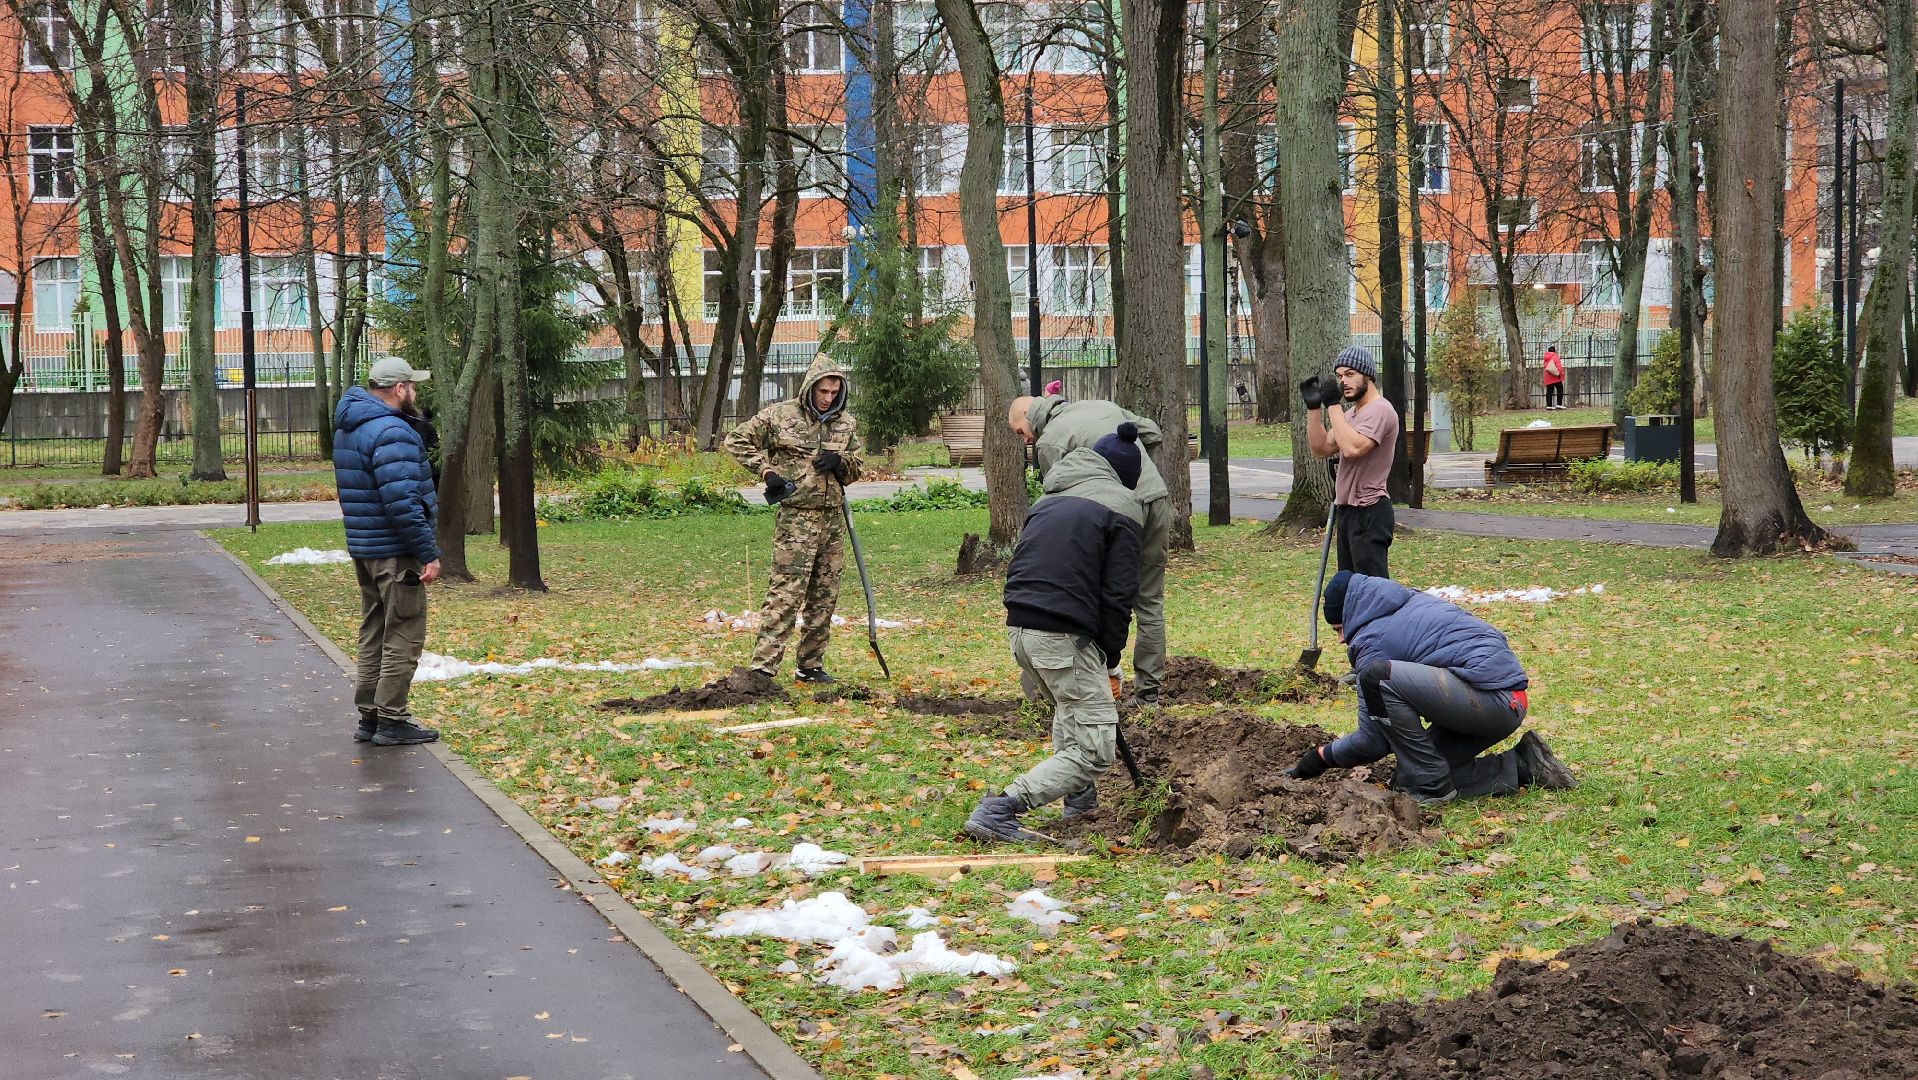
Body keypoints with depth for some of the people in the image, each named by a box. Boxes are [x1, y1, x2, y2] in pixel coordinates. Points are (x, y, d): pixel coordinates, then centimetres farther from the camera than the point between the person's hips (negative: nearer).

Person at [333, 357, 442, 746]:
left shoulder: (347, 429, 13)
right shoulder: (392, 432, -19)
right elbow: (402, 502, -25)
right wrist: (429, 553, -21)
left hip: (362, 550, 10)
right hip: (394, 553, -10)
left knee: (374, 633, 16)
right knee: (404, 635, -3)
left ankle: (368, 716, 21)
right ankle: (391, 720, -1)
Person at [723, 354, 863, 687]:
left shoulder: (846, 423, 11)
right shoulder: (779, 416, -4)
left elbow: (855, 471, 19)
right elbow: (735, 441, 2)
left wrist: (839, 461, -4)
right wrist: (766, 471, -8)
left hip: (832, 519, 6)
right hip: (796, 518, -6)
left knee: (825, 597, 9)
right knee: (786, 592, -13)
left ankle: (811, 666, 19)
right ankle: (762, 667, -15)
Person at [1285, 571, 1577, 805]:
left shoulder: (1373, 639, -5)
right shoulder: (1415, 601, 21)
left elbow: (1372, 740, -3)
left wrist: (1323, 755, 12)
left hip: (1490, 700, -9)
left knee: (1378, 676, -19)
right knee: (1407, 781, 8)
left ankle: (1431, 785, -10)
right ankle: (1521, 765, 10)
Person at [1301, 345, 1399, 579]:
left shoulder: (1379, 410, -14)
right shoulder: (1351, 414, 18)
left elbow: (1352, 448, -28)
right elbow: (1321, 449, 12)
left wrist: (1333, 404, -22)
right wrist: (1313, 408, 3)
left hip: (1369, 513, -11)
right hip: (1348, 511, 11)